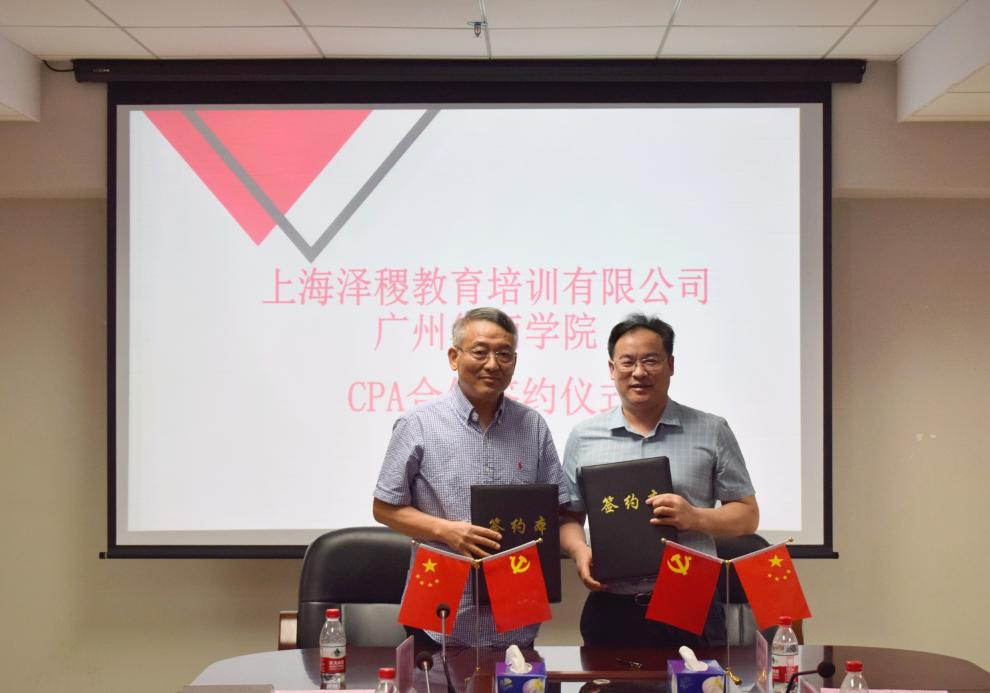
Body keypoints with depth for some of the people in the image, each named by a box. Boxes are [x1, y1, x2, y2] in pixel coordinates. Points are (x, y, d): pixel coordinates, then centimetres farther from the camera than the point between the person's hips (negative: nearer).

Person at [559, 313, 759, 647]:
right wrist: (580, 551, -7)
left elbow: (747, 515, 7)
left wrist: (694, 518, -11)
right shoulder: (583, 437, 9)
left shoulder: (712, 432, 5)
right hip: (611, 610, 1)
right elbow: (569, 517, 14)